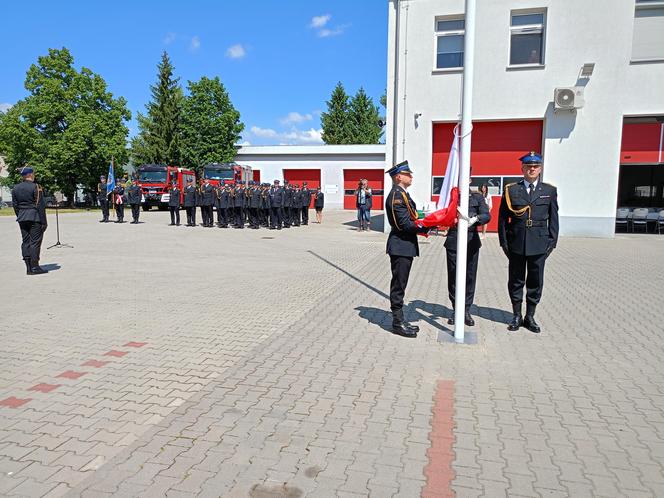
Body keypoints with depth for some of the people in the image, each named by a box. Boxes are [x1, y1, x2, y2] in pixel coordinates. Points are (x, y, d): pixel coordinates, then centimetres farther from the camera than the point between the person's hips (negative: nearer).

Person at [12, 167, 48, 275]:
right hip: (35, 217, -6)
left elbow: (15, 205, 12)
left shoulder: (15, 188, 9)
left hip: (22, 218, 6)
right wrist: (44, 222, -10)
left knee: (25, 241, 9)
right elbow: (40, 206, -12)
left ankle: (28, 267, 11)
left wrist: (20, 217, 20)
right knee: (35, 241, -3)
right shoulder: (36, 187, -10)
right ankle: (34, 267, -2)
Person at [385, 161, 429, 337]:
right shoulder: (397, 195, -16)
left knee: (400, 285, 15)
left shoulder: (402, 194, 17)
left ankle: (400, 321, 23)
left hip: (405, 245, 10)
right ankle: (398, 323, 6)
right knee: (398, 285, -2)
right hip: (400, 246, -10)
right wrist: (427, 227, -16)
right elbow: (405, 224, -21)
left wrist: (425, 224, 2)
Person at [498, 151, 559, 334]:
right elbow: (503, 218, 3)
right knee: (516, 281, 8)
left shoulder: (549, 191, 6)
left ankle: (530, 317, 21)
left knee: (535, 282, 8)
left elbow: (553, 219, 8)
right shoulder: (511, 190, 2)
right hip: (516, 244, -1)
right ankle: (517, 316, 22)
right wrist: (504, 242, -2)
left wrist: (552, 243, 2)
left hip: (539, 245, 1)